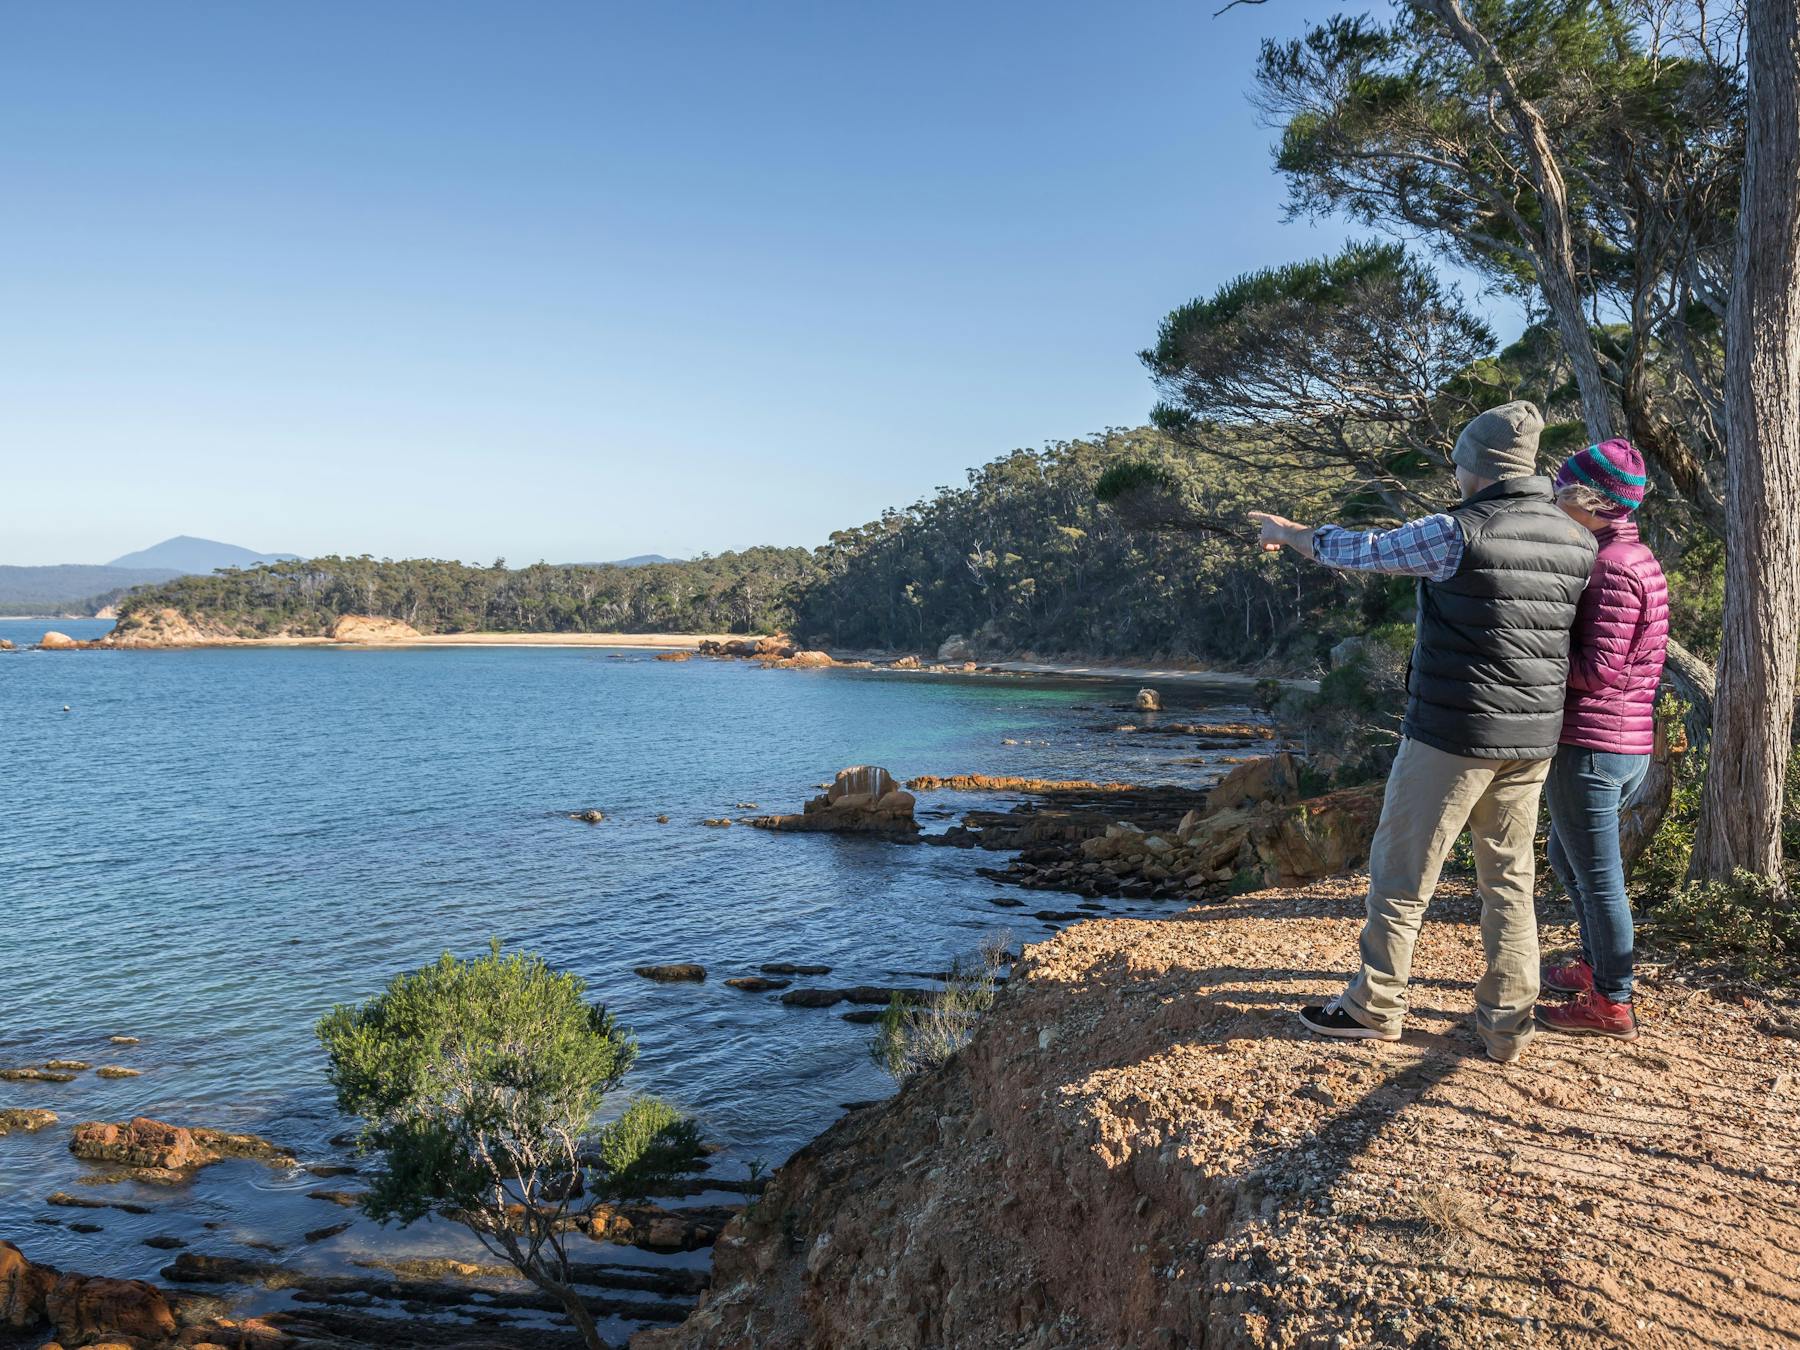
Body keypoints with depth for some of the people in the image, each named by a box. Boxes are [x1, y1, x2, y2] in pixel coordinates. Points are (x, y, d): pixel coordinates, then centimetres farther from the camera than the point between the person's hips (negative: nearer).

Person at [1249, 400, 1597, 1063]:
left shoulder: (1457, 533, -16)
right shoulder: (1577, 542, 4)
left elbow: (1360, 550, -2)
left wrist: (1287, 531, 16)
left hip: (1452, 733, -6)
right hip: (1533, 740, 6)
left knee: (1402, 869, 6)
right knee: (1509, 879, 14)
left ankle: (1375, 1007, 16)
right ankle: (1507, 1022, 18)